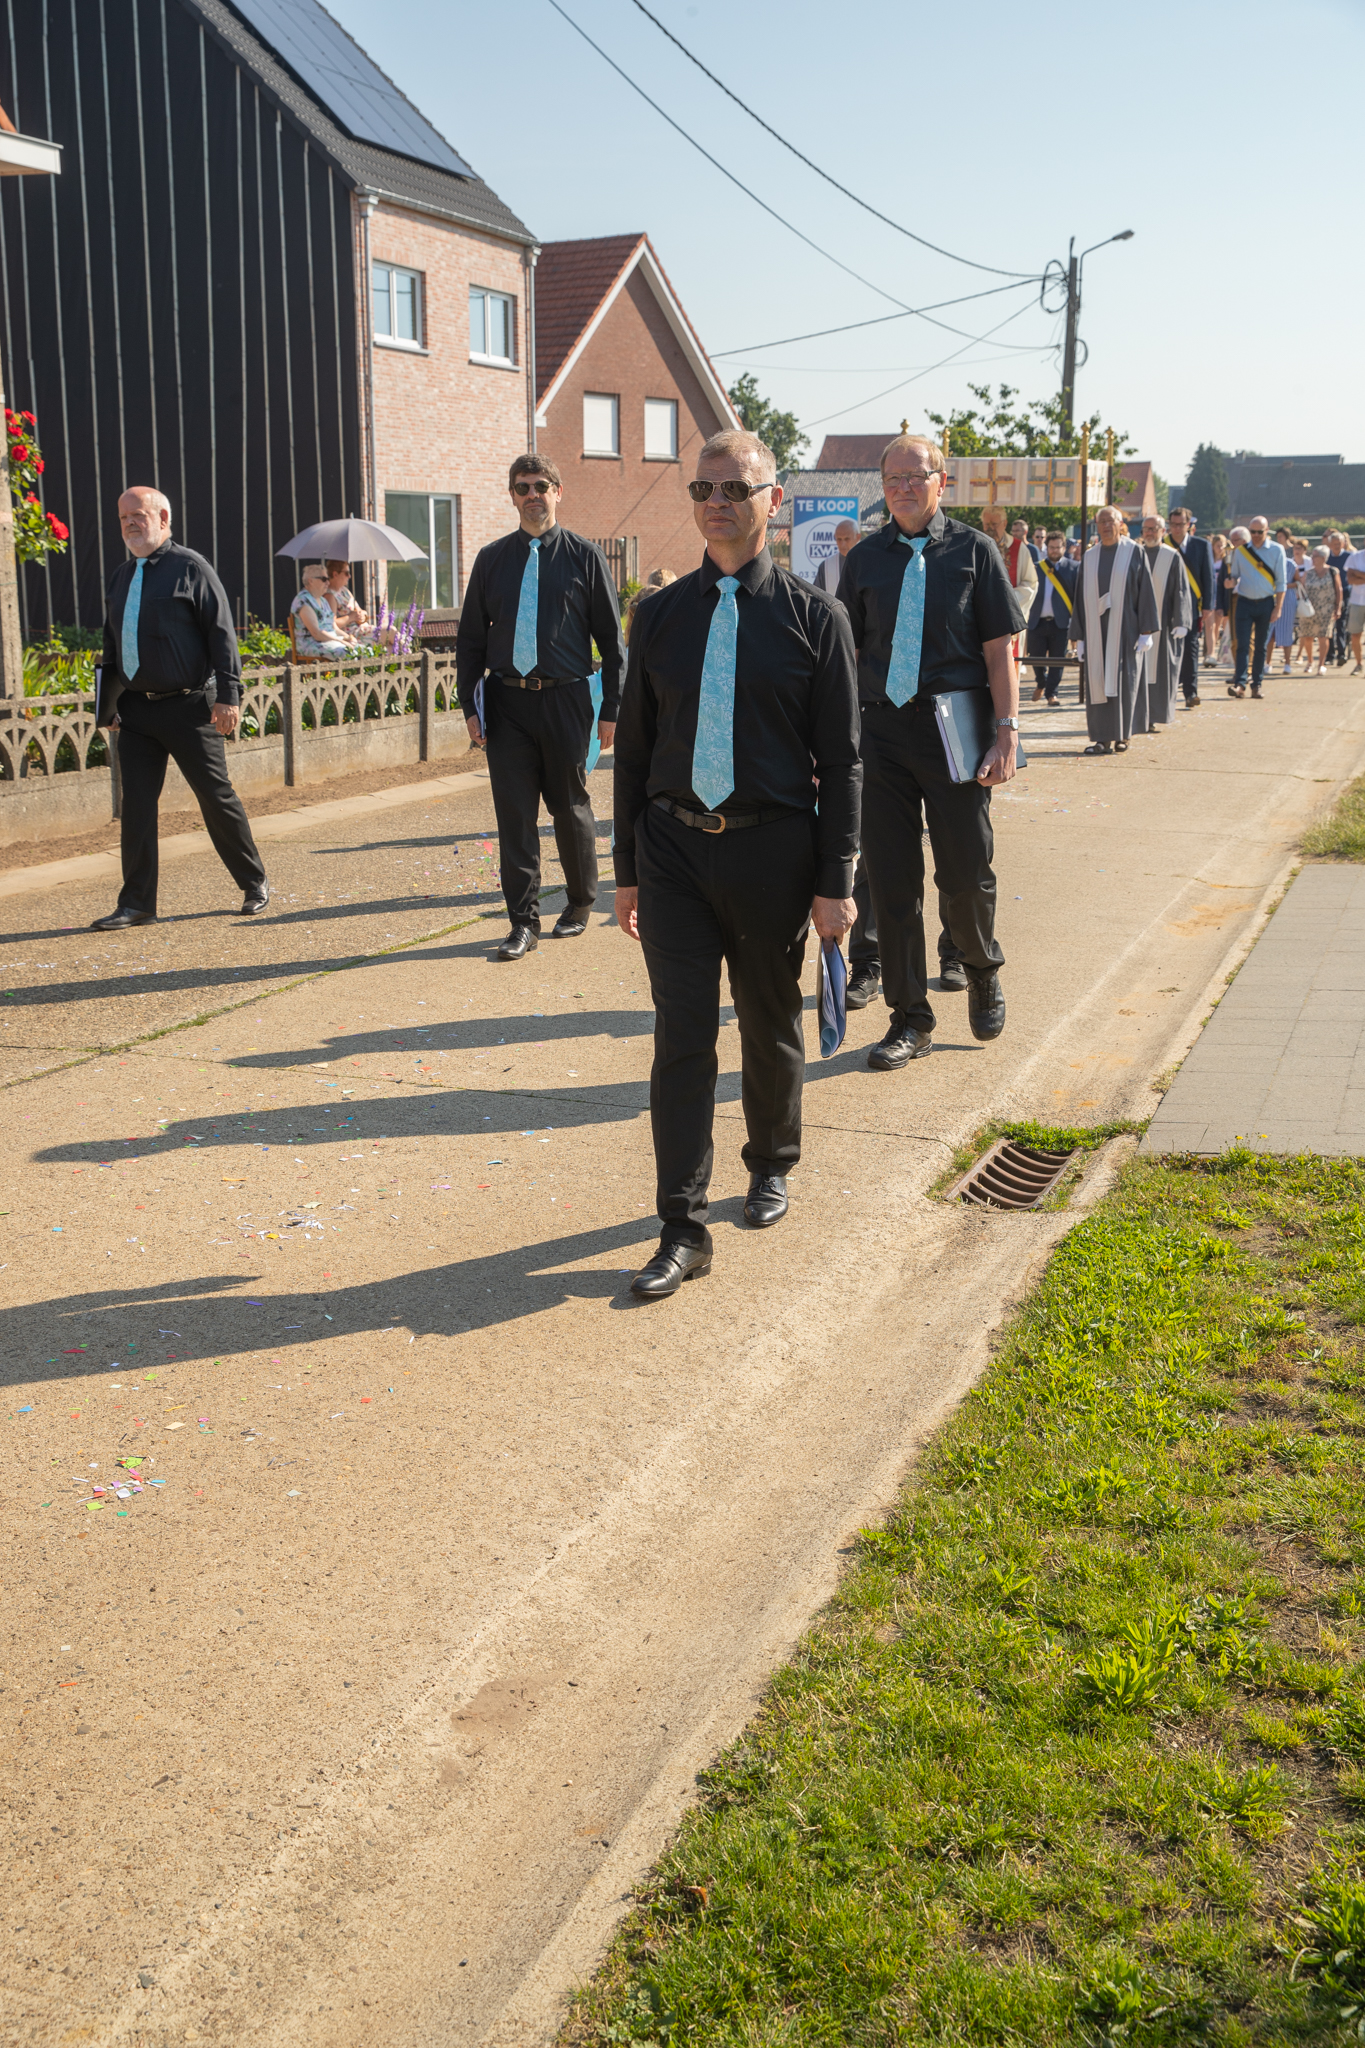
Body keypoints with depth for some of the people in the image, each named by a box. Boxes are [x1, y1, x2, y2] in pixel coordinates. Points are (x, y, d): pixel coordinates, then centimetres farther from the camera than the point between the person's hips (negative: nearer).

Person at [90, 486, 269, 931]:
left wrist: (228, 695, -14)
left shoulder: (190, 567, -3)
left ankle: (254, 885, 16)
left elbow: (221, 633, -8)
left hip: (189, 708, -6)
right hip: (136, 710, 6)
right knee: (136, 804, 2)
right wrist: (110, 703, 15)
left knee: (216, 797, 1)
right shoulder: (121, 576, 16)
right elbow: (111, 644, 21)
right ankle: (136, 904, 7)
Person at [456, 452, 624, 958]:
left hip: (565, 699, -2)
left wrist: (611, 708, -2)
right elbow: (471, 637, 12)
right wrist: (469, 705, 4)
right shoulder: (491, 559, 10)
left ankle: (580, 905, 28)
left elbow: (610, 637, 4)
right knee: (514, 814, 0)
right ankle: (524, 922, 6)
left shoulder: (584, 556, 3)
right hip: (507, 702, 2)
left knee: (571, 808, 8)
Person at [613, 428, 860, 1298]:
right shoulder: (662, 614, 6)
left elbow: (841, 758, -3)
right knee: (682, 1036, -2)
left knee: (771, 1026, 14)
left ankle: (773, 1165, 40)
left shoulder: (813, 615, -2)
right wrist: (628, 869, 9)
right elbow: (635, 744, 10)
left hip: (771, 849, -2)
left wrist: (835, 881, -7)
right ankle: (684, 1230, 3)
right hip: (674, 845, 2)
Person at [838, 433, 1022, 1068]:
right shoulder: (863, 560, 9)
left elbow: (1000, 648, 0)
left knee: (966, 873, 2)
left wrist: (1007, 731, -8)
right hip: (881, 730, 2)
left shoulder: (974, 550, 3)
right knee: (891, 879, 4)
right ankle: (910, 1019, 16)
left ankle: (982, 972, 34)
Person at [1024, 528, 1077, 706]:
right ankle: (1041, 683, 33)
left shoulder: (1073, 568, 4)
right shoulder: (1036, 567, 9)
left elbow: (1078, 596, 2)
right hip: (1038, 622, 2)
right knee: (1035, 658, 6)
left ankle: (1051, 694, 7)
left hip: (1060, 623, -2)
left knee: (1057, 662, -2)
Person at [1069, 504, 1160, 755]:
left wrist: (1146, 631, -8)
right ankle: (1103, 738, 3)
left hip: (1124, 629, -3)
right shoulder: (1090, 558, 10)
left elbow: (1146, 592, -1)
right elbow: (1081, 599, 11)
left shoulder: (1135, 553, 1)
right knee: (1097, 682, 0)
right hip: (1096, 630, 3)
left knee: (1122, 680, -1)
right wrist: (1079, 637, 6)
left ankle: (1121, 735, 7)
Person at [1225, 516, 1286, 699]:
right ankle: (1240, 683, -15)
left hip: (1266, 603, 0)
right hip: (1245, 602, 0)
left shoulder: (1276, 550, 0)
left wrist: (1278, 608, -6)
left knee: (1260, 646, 6)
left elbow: (1281, 581, 0)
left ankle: (1256, 684, 11)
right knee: (1242, 645, -10)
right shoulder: (1240, 550, 3)